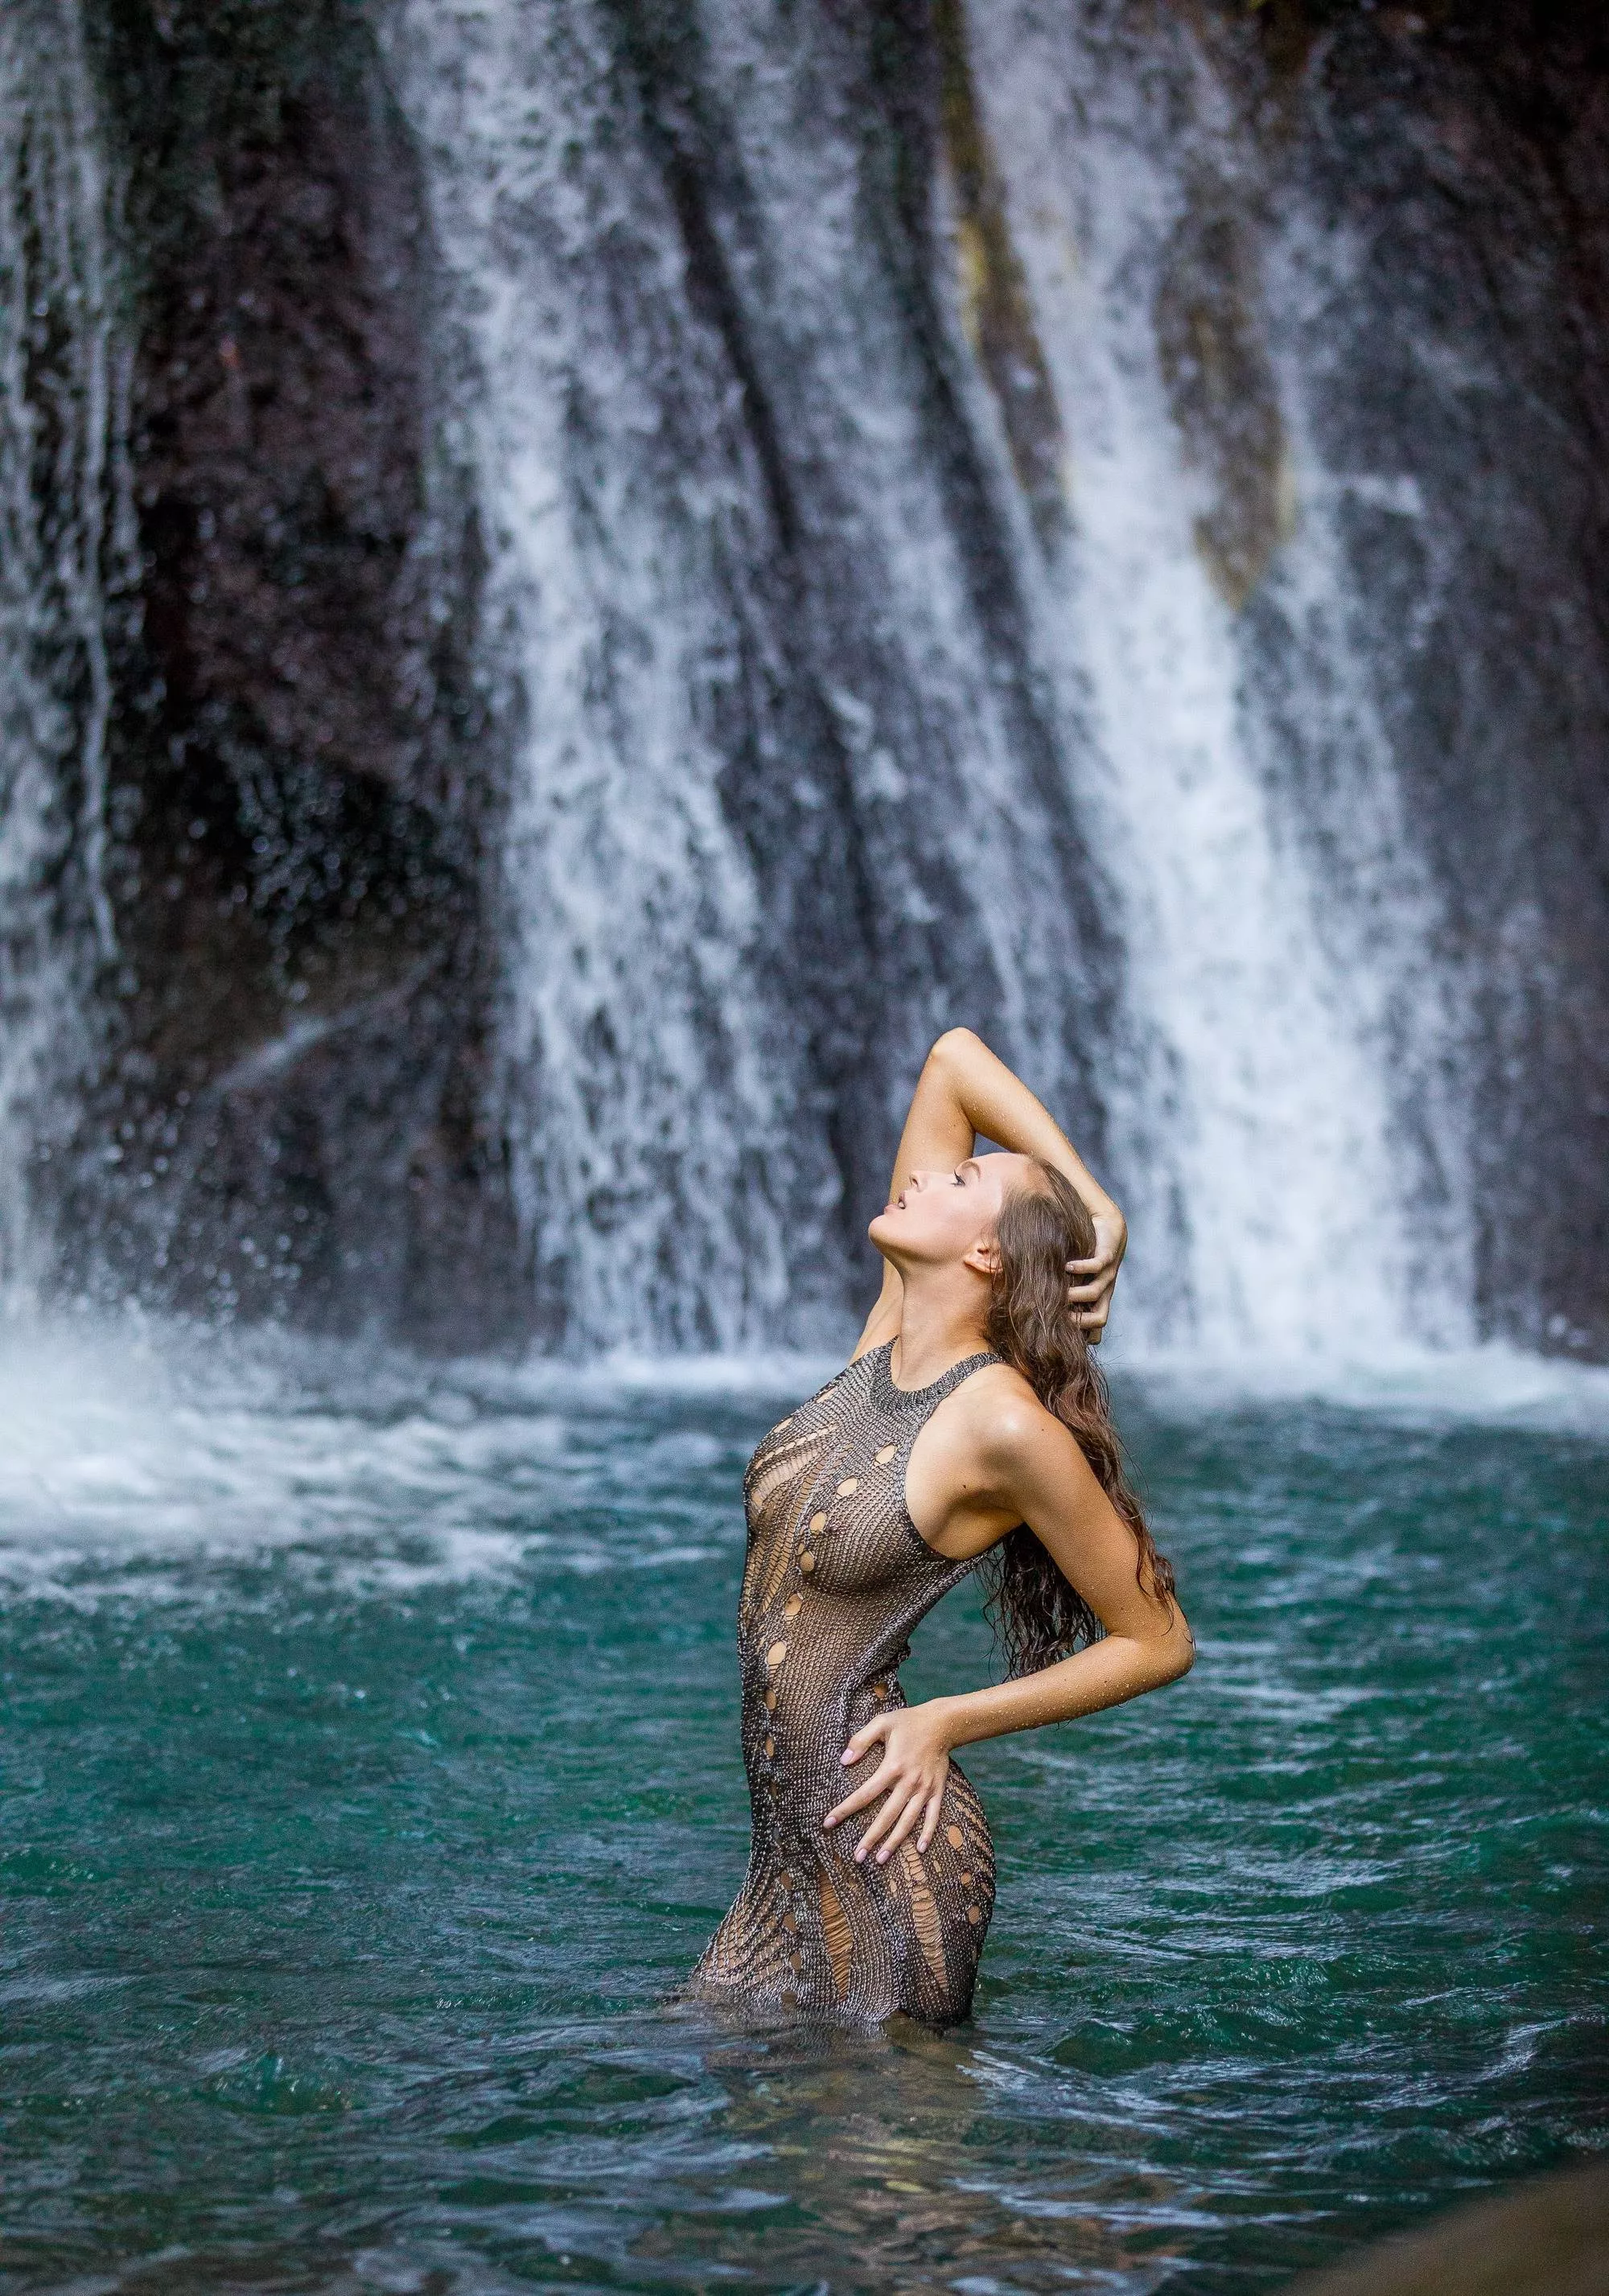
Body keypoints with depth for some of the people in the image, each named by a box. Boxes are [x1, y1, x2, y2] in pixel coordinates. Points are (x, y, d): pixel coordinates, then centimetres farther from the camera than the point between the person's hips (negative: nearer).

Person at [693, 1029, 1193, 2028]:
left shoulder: (1003, 1423, -18)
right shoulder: (891, 1336, 1)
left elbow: (1159, 1642, -10)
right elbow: (954, 1057, 7)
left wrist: (946, 1721, -11)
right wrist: (1100, 1215, 1)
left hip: (887, 1860, -8)